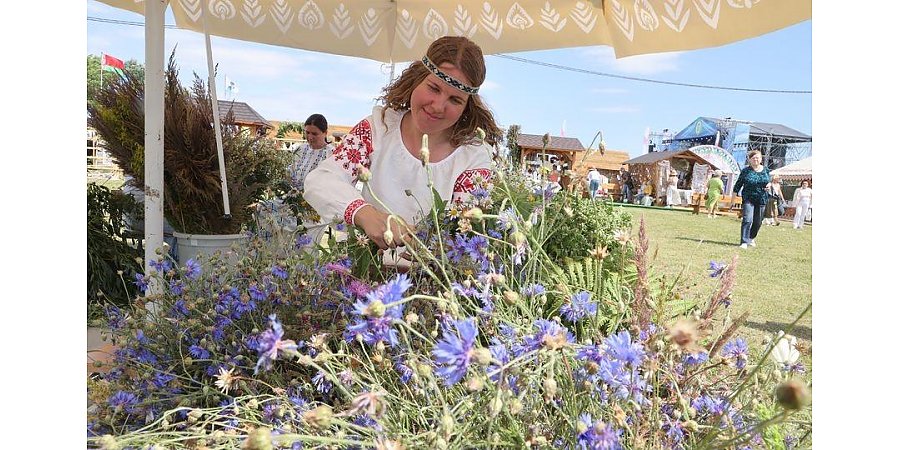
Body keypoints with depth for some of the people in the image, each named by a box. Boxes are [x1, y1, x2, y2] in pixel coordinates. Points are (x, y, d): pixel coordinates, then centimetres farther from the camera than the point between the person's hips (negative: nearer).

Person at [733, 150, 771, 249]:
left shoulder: (766, 170, 5)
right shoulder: (746, 170, -6)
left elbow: (769, 180, 21)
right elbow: (738, 184, 0)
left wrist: (769, 184, -3)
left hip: (761, 199, 4)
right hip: (748, 199, -4)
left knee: (758, 222, 12)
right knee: (747, 219, -17)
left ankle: (751, 238, 36)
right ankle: (744, 242, -14)